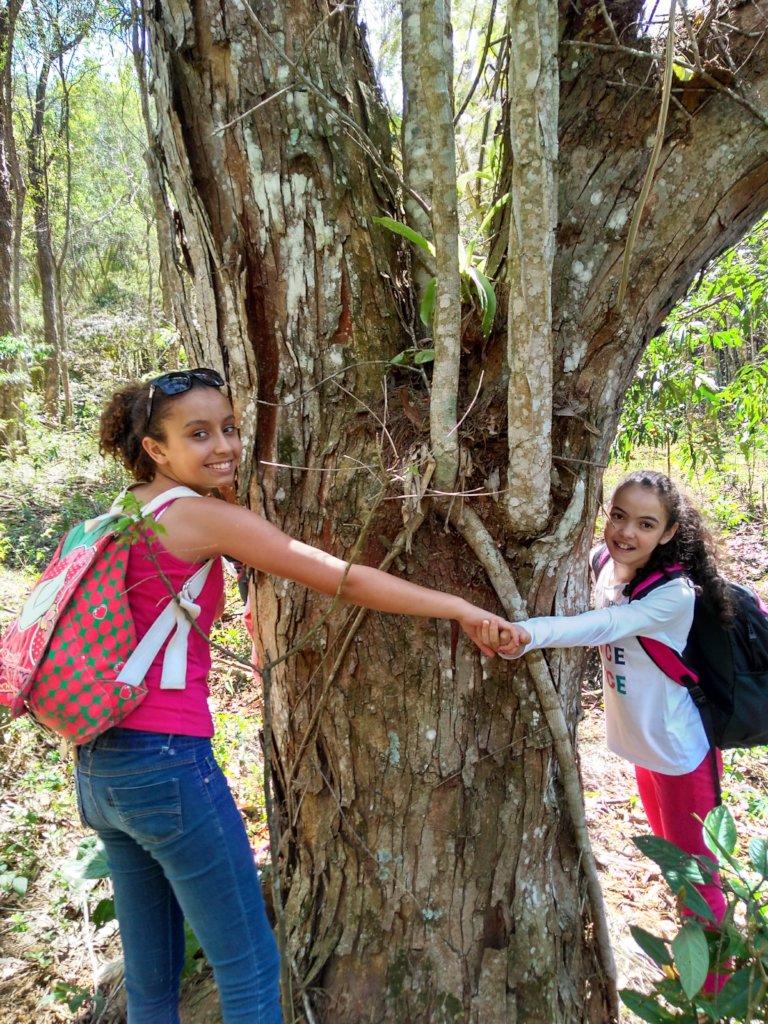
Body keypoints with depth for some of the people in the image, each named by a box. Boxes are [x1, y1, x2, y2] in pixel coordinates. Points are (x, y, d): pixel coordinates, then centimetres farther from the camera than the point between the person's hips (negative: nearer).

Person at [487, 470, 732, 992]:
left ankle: (713, 991, 34)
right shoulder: (606, 566, -10)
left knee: (697, 876, 11)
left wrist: (525, 634, -60)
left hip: (680, 752, -7)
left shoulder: (675, 594, -30)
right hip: (642, 744, 7)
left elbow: (603, 626, -44)